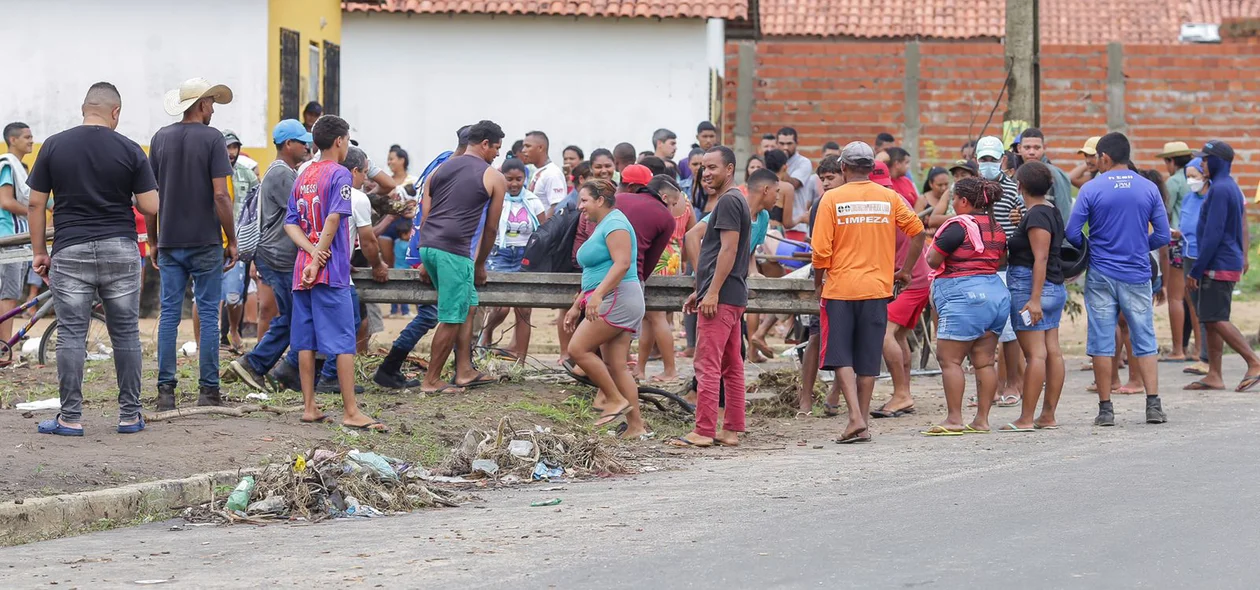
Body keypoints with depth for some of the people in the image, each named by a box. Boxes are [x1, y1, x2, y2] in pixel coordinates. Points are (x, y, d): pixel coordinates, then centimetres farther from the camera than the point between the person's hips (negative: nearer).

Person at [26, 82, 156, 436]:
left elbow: (36, 203, 1)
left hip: (70, 251, 0)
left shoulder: (54, 146, 0)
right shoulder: (129, 150, -2)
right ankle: (130, 415, 11)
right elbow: (150, 207, -5)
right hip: (120, 249, 0)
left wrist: (39, 251, 9)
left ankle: (70, 418, 1)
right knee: (126, 334, 8)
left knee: (71, 335, 2)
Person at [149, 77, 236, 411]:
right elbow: (220, 195, -11)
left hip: (169, 242, 4)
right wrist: (231, 241, -3)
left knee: (169, 314, 5)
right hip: (206, 242, -4)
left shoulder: (161, 138, 6)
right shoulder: (212, 138, -6)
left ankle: (166, 392, 2)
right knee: (208, 315, 2)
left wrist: (153, 241, 15)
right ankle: (209, 392, 1)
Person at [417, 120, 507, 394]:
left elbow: (425, 218, 17)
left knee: (467, 305, 21)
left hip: (427, 245, 7)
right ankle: (431, 381, 6)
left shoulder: (440, 169, 19)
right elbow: (491, 228, 8)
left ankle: (465, 372, 22)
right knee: (452, 319, 3)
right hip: (454, 251, -7)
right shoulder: (494, 178, 5)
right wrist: (480, 265, 20)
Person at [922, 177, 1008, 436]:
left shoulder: (959, 226, -12)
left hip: (965, 296, -9)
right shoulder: (996, 228, 13)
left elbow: (933, 260, -10)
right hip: (997, 293, 9)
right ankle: (982, 419, 8)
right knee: (984, 361, 8)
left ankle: (954, 419, -7)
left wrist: (935, 243, 9)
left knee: (949, 359, -4)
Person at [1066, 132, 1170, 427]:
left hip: (1101, 277, -1)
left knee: (1102, 344, 4)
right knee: (1144, 342, 7)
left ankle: (1106, 409, 4)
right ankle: (1153, 405, 0)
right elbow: (1162, 236, 1)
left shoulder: (1091, 190, -7)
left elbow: (1073, 233, -7)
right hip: (1137, 276, 1)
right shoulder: (1149, 189, 0)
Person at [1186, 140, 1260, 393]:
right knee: (1211, 320, 9)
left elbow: (1213, 234, -21)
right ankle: (1214, 376, 10)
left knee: (1216, 320, -11)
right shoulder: (1232, 187, 16)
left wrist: (1196, 270, -18)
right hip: (1229, 264, 10)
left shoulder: (1220, 190, -16)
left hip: (1219, 265, -10)